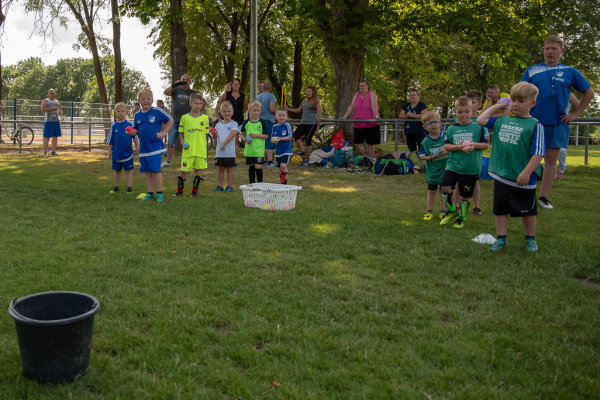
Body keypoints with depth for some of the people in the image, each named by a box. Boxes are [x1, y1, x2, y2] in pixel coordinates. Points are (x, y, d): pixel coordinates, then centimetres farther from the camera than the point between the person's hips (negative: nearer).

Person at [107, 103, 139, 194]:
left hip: (128, 153, -2)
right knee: (117, 170, 13)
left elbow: (135, 137, 5)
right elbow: (110, 140, 6)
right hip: (117, 153, 2)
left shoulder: (129, 124, -2)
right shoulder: (113, 125, 0)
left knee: (129, 170, 3)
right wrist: (109, 151, 6)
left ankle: (129, 187, 9)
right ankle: (116, 187, 25)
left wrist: (137, 147, 2)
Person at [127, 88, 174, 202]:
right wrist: (133, 132, -4)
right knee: (146, 171, 9)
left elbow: (170, 120, 2)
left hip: (155, 147, -5)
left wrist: (164, 132, -6)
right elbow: (136, 129, 18)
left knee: (155, 170, -8)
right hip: (143, 148, 5)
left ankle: (159, 193, 2)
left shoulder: (157, 112, -6)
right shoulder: (137, 115, 9)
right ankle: (149, 193, 18)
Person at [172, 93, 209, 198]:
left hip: (201, 149, 1)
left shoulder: (205, 118, 7)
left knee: (198, 169, 4)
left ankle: (194, 191, 16)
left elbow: (206, 133, 12)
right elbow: (181, 133, 10)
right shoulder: (184, 117, 4)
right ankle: (179, 191, 18)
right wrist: (183, 143, -5)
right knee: (184, 170, 2)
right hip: (188, 150, -1)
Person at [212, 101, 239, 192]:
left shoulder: (233, 124, -2)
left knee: (229, 168, 2)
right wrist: (214, 134, -18)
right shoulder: (218, 124, 10)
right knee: (221, 168, 11)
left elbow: (233, 134, -14)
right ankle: (219, 186, 16)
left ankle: (230, 186, 8)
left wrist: (224, 143, -18)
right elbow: (216, 136, 6)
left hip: (229, 151, -4)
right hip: (219, 151, 4)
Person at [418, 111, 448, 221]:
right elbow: (421, 156, -5)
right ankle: (429, 212, 20)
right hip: (432, 170, 1)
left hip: (445, 169, 0)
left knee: (443, 191, 10)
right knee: (431, 191, 11)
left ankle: (443, 211, 22)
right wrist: (432, 157, -20)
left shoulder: (445, 137, -9)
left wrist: (446, 152, -22)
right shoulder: (425, 142, -8)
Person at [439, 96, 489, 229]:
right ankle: (452, 211, 7)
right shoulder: (451, 129, 5)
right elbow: (446, 146, 2)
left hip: (471, 168, -1)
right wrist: (459, 147, -15)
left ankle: (461, 218, 24)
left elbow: (486, 145, 1)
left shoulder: (478, 127, 0)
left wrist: (474, 145, -17)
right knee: (445, 186, -17)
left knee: (465, 195, 6)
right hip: (453, 164, 1)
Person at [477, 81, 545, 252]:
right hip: (501, 176, 5)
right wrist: (496, 107, 12)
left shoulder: (534, 125, -10)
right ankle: (501, 239, 23)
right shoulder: (502, 121, 7)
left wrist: (526, 172, -23)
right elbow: (481, 120, 17)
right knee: (500, 209, 11)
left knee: (527, 211, 12)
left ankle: (530, 239, 29)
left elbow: (538, 153, -15)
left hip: (522, 179, -5)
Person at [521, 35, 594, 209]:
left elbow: (589, 92, 13)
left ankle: (543, 197, 12)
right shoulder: (532, 71, 6)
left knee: (551, 160, 4)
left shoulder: (570, 72, 6)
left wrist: (575, 114, 6)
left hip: (557, 124, 1)